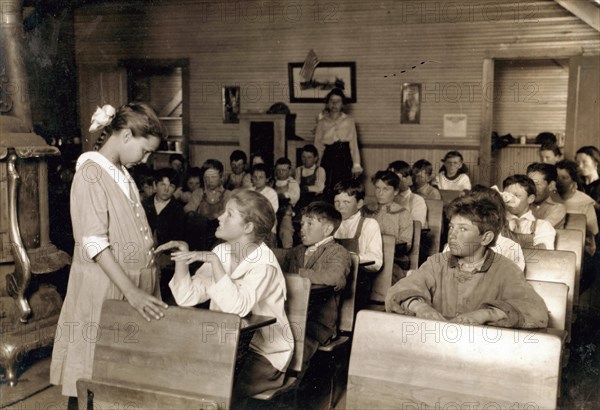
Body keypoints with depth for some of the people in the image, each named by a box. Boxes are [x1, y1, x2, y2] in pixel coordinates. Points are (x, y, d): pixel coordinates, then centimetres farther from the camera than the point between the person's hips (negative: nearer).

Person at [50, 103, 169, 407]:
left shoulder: (123, 173, 13)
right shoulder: (91, 172, -12)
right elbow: (94, 242, -20)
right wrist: (132, 291, -26)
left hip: (133, 283, 8)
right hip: (104, 286, -8)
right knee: (93, 378, 1)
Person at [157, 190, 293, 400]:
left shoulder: (263, 263, -18)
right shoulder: (221, 252, 3)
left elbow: (236, 307, -36)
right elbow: (187, 297, -3)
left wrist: (212, 260, -34)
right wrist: (182, 256, -14)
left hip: (264, 356, -6)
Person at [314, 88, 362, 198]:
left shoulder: (349, 121, 6)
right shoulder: (322, 123, 8)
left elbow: (354, 144, 3)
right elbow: (318, 146, 9)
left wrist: (356, 165, -4)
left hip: (345, 159, 0)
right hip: (328, 159, 0)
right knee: (328, 191, -4)